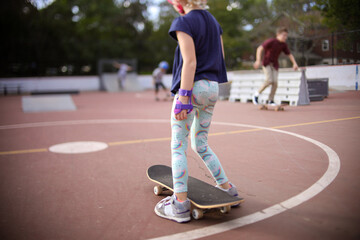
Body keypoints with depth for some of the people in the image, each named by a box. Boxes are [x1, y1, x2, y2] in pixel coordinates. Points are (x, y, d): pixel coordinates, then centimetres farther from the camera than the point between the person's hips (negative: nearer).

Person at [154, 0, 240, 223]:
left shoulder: (183, 23, -7)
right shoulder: (213, 21, 15)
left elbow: (190, 61, -17)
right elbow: (221, 56, 17)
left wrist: (184, 97, -19)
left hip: (193, 87, -8)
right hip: (213, 87, 8)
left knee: (178, 147, -1)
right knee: (201, 146, 18)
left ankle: (180, 205, 0)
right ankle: (228, 189, 22)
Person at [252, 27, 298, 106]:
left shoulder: (284, 45, 2)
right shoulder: (271, 41, -14)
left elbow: (290, 55, 11)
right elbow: (259, 49, -19)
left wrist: (294, 63, -4)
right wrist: (258, 60, -30)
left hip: (275, 65, 5)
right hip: (266, 63, -5)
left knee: (275, 82, -5)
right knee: (269, 80, -20)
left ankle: (270, 100, 9)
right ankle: (256, 94, 0)